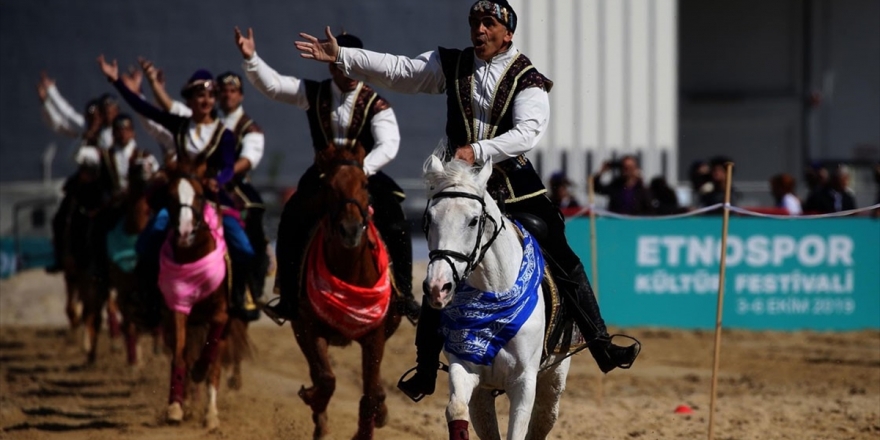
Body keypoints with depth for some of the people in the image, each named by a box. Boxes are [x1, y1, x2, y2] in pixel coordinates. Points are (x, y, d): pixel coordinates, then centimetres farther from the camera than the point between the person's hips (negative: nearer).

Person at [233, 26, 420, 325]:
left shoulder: (375, 104, -9)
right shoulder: (314, 94, 0)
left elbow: (389, 145, -21)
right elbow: (272, 84, -5)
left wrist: (362, 169, -36)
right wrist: (250, 57, -21)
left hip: (366, 175, -2)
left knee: (396, 226, -20)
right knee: (291, 224, -12)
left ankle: (403, 294, -6)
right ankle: (289, 298, -2)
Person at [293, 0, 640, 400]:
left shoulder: (526, 79, -6)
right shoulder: (451, 65, 4)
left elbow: (526, 133, -20)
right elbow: (398, 70, -2)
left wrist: (478, 151, -34)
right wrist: (341, 57, -11)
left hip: (515, 187, -2)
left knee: (565, 263, -4)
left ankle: (602, 347, 5)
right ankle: (425, 370, 11)